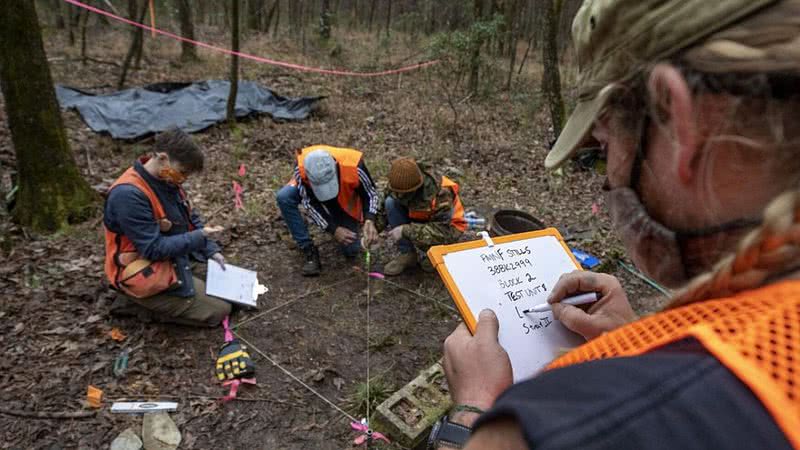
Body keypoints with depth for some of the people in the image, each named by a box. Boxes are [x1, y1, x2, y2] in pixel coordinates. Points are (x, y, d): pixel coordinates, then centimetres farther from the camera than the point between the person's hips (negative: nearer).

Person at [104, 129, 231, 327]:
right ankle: (142, 300, 2)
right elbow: (153, 249, -27)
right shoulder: (128, 194, -30)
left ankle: (147, 301, 15)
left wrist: (212, 250, 1)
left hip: (171, 263, 9)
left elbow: (191, 219, 10)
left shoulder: (167, 180, -2)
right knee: (219, 310, -6)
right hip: (146, 278, -9)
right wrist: (198, 237, -21)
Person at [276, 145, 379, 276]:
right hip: (310, 192, 1)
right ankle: (309, 250, -15)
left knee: (351, 250, -8)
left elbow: (370, 193, -23)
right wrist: (333, 229, -34)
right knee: (284, 197, -30)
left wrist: (369, 221, -41)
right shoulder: (301, 168, -38)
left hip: (345, 203, -1)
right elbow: (309, 201, -26)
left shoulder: (354, 166, -40)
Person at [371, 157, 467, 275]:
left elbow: (443, 231, -37)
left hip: (447, 226, -5)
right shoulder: (400, 185, -19)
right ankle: (407, 254, -9)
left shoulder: (441, 194, -36)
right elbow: (383, 208, -6)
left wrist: (405, 230, -39)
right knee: (391, 203, -21)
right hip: (419, 219, 5)